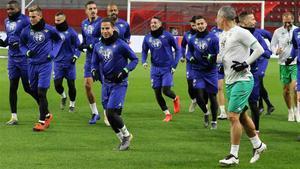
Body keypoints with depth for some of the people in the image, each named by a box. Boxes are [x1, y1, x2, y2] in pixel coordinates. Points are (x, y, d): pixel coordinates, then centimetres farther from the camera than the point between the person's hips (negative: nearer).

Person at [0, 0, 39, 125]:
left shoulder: (25, 20, -11)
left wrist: (20, 44, -21)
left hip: (24, 58, -7)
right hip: (12, 58, 7)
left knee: (28, 87, 0)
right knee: (12, 87, 3)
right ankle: (14, 117, 7)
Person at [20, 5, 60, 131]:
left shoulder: (49, 30, -6)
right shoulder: (26, 31, -2)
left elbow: (57, 39, 12)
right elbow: (22, 44, 13)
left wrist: (53, 53, -1)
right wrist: (27, 52, -7)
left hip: (45, 64, -4)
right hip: (32, 64, 4)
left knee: (41, 93, -10)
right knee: (35, 92, 11)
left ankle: (42, 121, -4)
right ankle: (47, 115, 31)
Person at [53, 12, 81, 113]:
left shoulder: (71, 32, -7)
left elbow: (78, 46, 0)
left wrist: (76, 56, -12)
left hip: (69, 62, -2)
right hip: (58, 62, 2)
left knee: (71, 84, 3)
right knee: (57, 84, -6)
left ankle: (72, 104, 22)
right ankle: (63, 96, 27)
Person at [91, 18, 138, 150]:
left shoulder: (120, 45, -9)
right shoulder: (98, 47, 6)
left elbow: (134, 59, -2)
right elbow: (95, 64, 17)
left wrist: (124, 71, -15)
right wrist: (94, 71, -5)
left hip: (119, 84, -6)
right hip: (105, 84, 6)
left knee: (111, 113, -16)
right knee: (110, 115, 5)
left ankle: (126, 135, 8)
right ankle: (123, 141, 21)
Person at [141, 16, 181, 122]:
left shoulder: (167, 36, -9)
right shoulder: (147, 38, 1)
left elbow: (177, 49, 0)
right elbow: (144, 51, 14)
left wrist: (174, 65, -6)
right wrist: (144, 61, -6)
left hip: (167, 68, -4)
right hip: (155, 68, 4)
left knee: (166, 91, -14)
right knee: (157, 93, 3)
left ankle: (175, 99, 22)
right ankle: (167, 114, 18)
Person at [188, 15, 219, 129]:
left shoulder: (213, 38, -7)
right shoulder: (192, 40, 5)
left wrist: (211, 57, -23)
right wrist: (191, 58, 0)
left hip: (211, 71, -2)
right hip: (198, 71, 3)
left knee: (212, 96, 4)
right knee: (199, 96, -7)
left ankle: (214, 121, 19)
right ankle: (205, 113, 25)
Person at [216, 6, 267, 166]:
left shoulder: (240, 33, -14)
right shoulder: (222, 36, 13)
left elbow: (259, 49, -14)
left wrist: (246, 63, -19)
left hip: (242, 80, -9)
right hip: (230, 81, 9)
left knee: (233, 116, -11)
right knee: (242, 116, 17)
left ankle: (234, 155, -6)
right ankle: (258, 145, 33)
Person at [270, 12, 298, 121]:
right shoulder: (278, 32, 4)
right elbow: (272, 45, 9)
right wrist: (276, 51, -12)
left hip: (296, 63, -2)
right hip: (283, 64, 2)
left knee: (294, 86, -17)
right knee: (286, 90, 5)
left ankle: (296, 109, -2)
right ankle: (290, 111, 20)